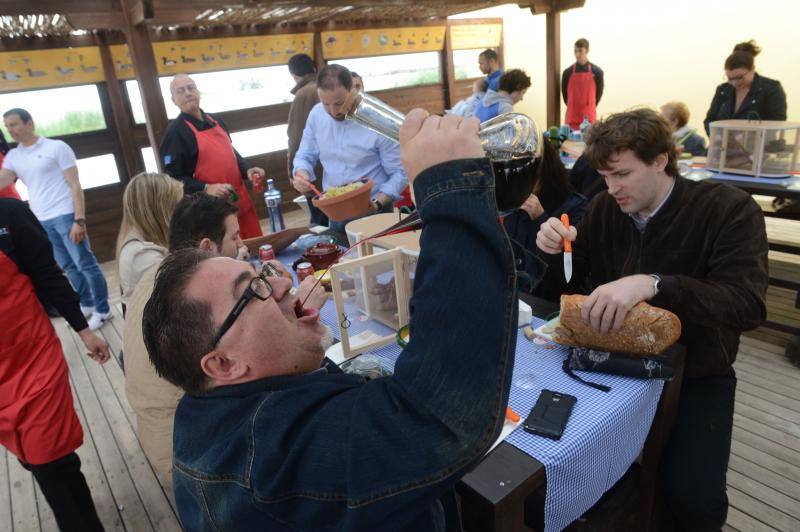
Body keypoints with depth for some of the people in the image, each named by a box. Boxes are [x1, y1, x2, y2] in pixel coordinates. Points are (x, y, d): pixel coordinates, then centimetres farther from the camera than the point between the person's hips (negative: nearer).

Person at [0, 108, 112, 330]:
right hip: (40, 222, 6)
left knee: (86, 264, -2)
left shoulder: (56, 147, -3)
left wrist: (79, 220, -14)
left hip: (65, 216, -6)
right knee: (69, 267, 12)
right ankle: (86, 305, 24)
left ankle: (103, 310, 7)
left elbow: (75, 186, -7)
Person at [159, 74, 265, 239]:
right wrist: (206, 189, -23)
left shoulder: (214, 120, 13)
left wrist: (246, 170, 6)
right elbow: (172, 177, -13)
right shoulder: (176, 132, -9)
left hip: (240, 199, 7)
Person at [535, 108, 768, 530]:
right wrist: (557, 252, -17)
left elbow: (747, 303, -27)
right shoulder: (604, 208, 0)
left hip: (694, 374, -3)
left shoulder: (729, 209, -13)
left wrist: (651, 284, -42)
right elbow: (570, 285, 7)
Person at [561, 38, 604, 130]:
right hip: (572, 115, 0)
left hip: (589, 116, 0)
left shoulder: (597, 71, 0)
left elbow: (599, 92, 9)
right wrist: (573, 107, 11)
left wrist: (589, 107, 11)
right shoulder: (568, 72, 1)